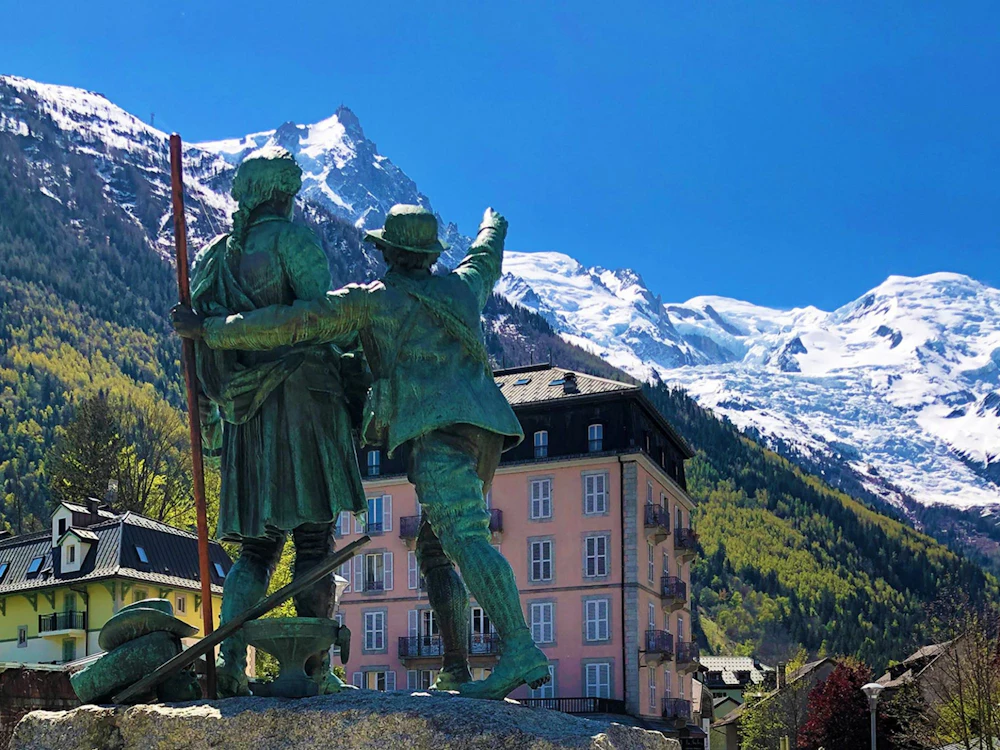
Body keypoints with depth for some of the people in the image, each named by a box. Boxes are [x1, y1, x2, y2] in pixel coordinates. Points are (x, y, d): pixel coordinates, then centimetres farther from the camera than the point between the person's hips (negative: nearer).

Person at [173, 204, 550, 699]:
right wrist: (493, 227, 72)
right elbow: (487, 259, 49)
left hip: (438, 431, -8)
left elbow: (291, 324, 3)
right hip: (486, 431, 8)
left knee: (465, 539, -22)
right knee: (435, 550, 14)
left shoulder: (372, 299, 7)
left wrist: (210, 331, 11)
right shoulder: (461, 287, 24)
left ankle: (521, 652, -37)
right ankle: (456, 671, 8)